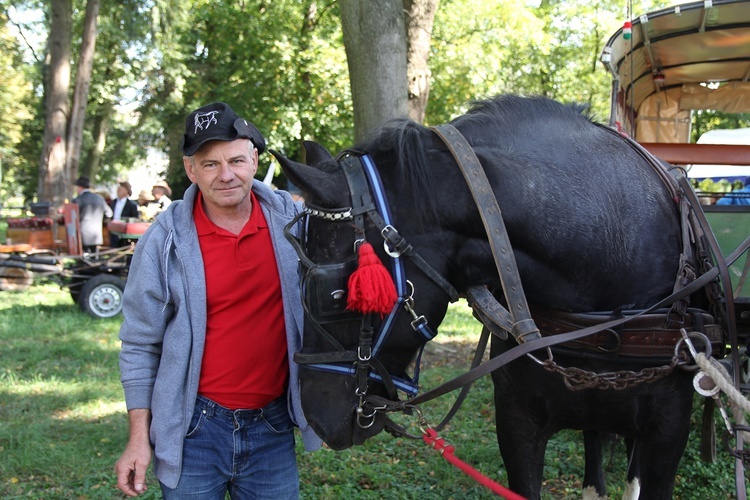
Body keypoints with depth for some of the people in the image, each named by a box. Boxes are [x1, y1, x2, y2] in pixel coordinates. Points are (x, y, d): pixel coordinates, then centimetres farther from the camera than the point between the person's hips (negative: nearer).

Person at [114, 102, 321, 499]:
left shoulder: (290, 219, -3)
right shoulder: (166, 240, -8)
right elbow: (140, 345, -2)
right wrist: (139, 437, -4)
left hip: (272, 425, 2)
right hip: (194, 430, -2)